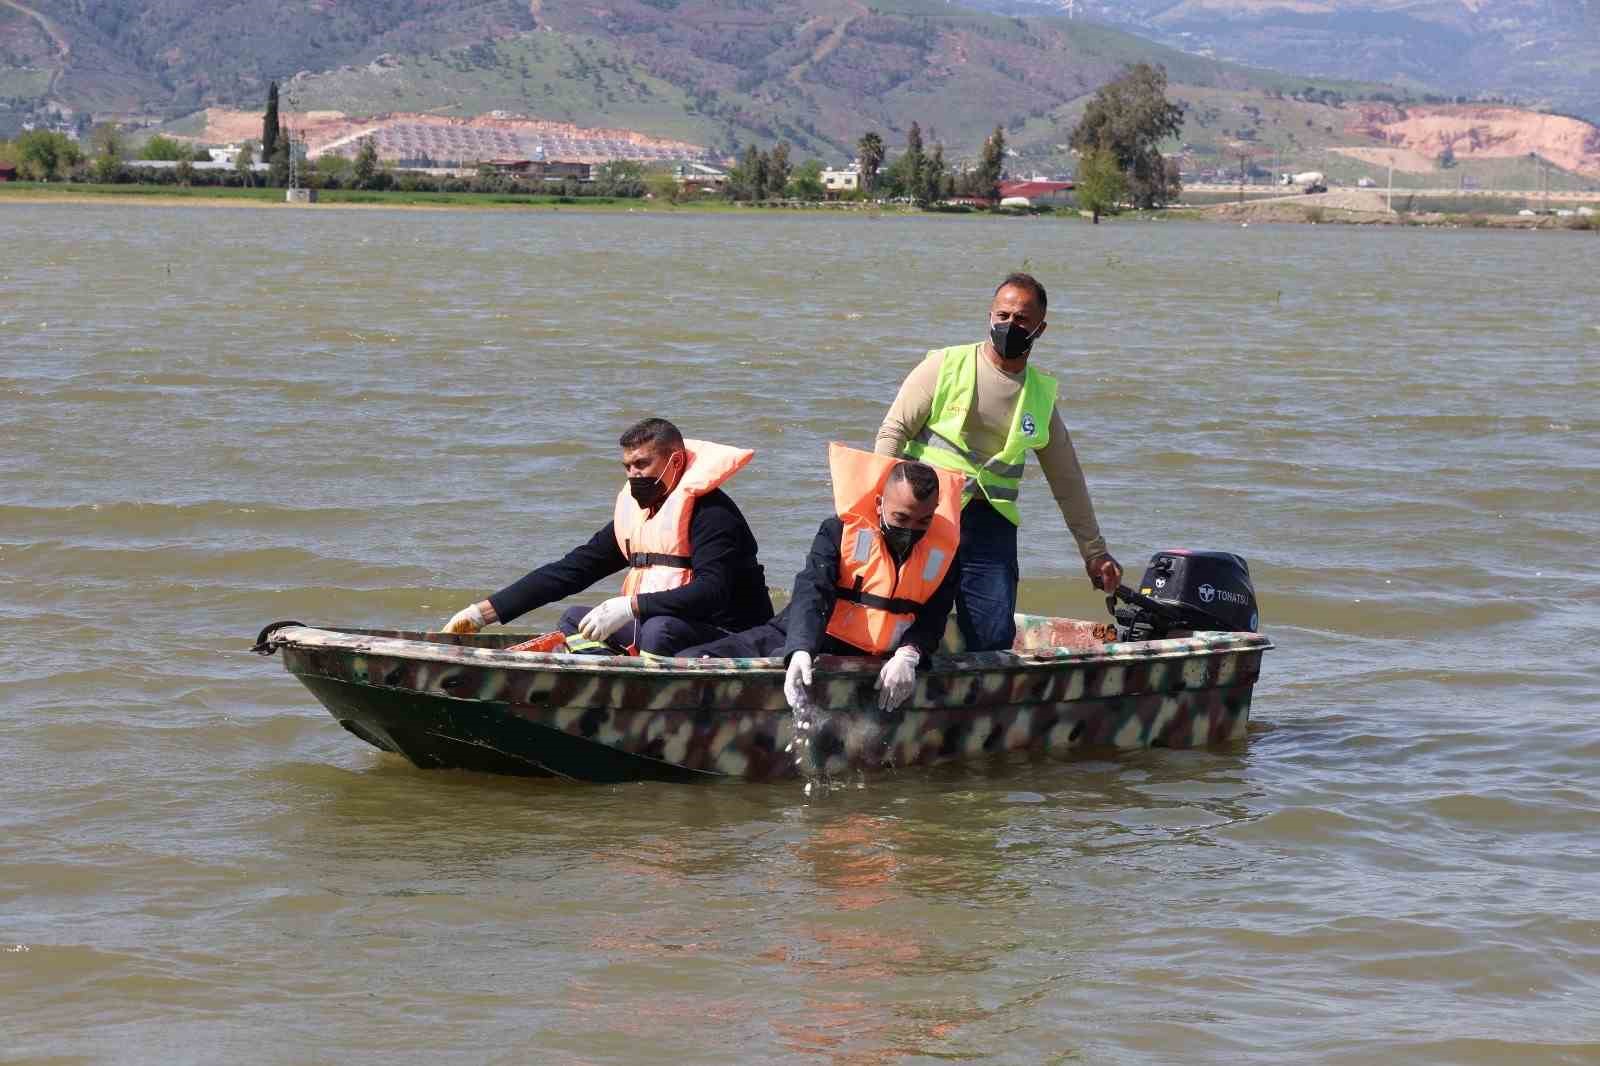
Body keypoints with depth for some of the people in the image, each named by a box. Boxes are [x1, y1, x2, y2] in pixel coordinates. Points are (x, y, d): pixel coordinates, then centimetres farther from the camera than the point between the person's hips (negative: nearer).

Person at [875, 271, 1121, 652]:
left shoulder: (1040, 395, 13)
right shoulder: (946, 366, 2)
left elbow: (1067, 480, 21)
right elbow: (893, 432, 0)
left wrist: (1094, 552, 24)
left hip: (991, 525, 3)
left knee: (996, 636, -9)